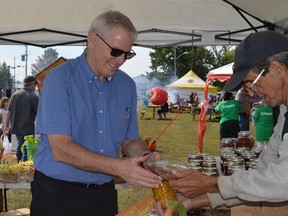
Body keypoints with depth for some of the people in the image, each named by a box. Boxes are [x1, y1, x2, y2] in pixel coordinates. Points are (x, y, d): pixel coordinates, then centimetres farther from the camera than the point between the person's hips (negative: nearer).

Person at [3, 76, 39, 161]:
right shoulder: (33, 97, -13)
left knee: (20, 146, 23)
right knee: (27, 150, 4)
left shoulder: (15, 94, 3)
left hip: (16, 127, 6)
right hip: (28, 129, -6)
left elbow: (8, 112, 4)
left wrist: (6, 126, 10)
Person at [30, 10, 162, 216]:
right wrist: (119, 167, -27)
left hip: (105, 194, 5)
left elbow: (130, 141, 10)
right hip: (58, 195, -4)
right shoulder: (60, 78, -13)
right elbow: (61, 149, -20)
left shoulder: (127, 85, 4)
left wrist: (146, 156, -12)